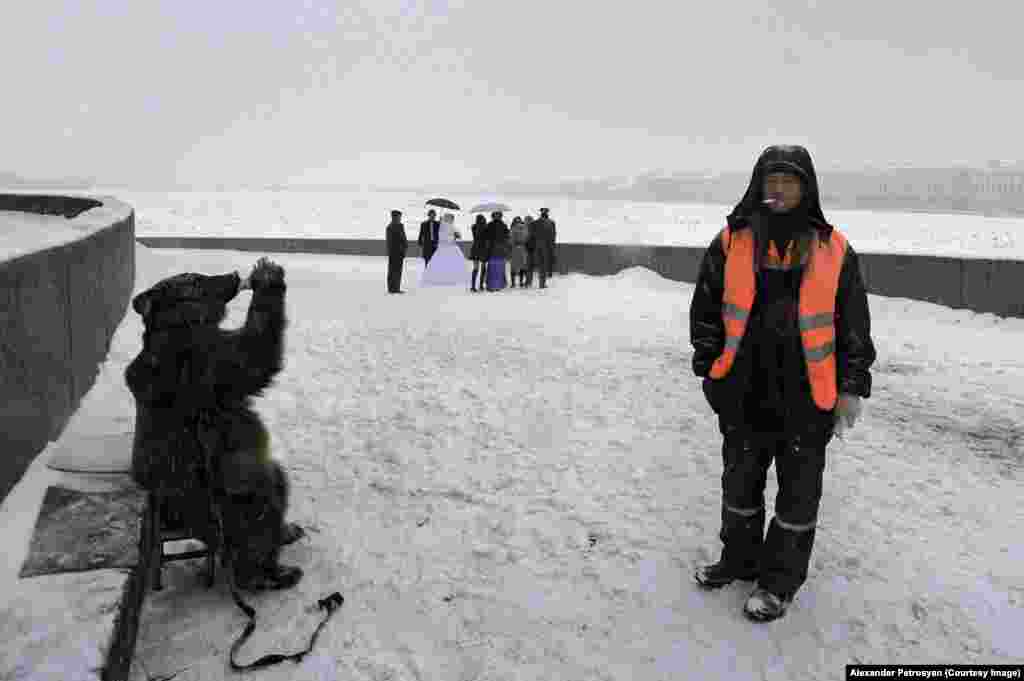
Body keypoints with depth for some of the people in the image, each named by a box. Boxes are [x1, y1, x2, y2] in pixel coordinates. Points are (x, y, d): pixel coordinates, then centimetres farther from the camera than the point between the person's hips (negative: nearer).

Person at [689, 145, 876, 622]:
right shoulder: (732, 242, 1)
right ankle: (741, 557, 37)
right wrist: (709, 366, 2)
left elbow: (854, 324, 4)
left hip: (807, 394, -1)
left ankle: (781, 579, 25)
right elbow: (705, 309, 6)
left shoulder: (833, 250, 0)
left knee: (798, 489, 9)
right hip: (745, 390, 2)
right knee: (741, 479, 16)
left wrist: (851, 386, 2)